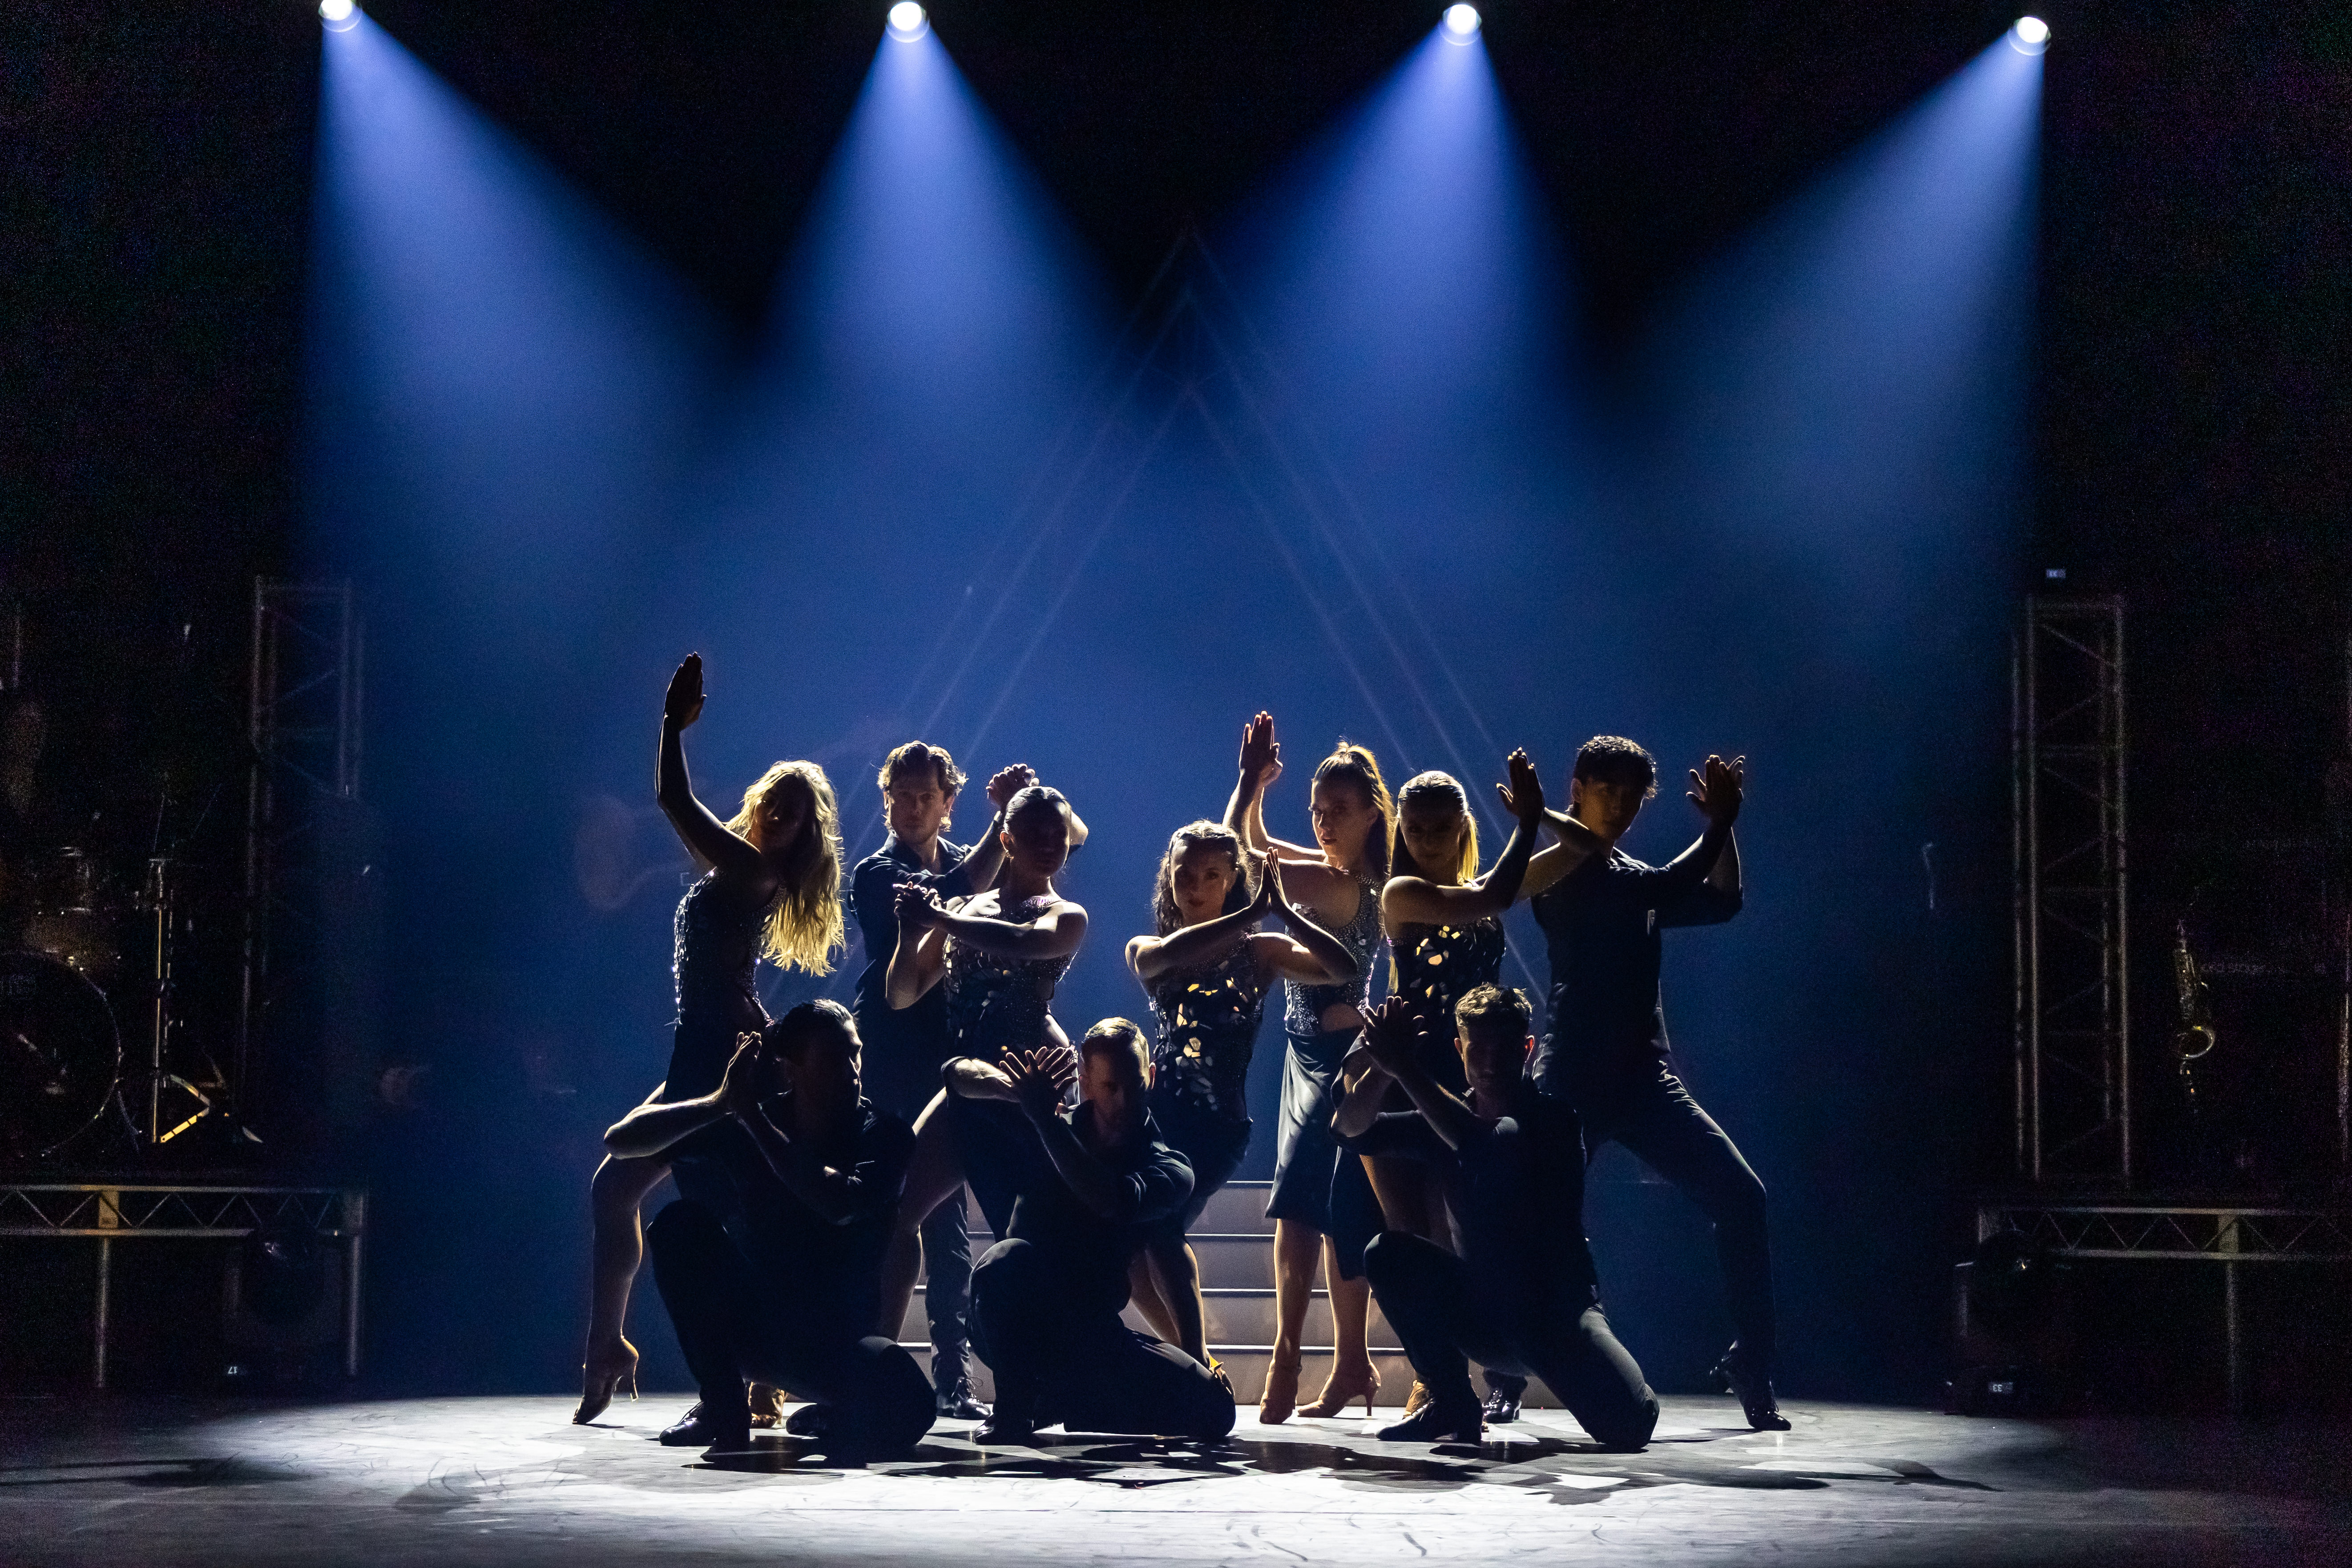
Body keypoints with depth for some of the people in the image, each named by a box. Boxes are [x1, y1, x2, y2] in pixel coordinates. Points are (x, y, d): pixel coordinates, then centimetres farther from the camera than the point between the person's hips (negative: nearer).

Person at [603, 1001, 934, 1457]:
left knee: (904, 1404, -35)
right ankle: (723, 1410, -11)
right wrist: (720, 1103, -24)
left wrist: (751, 1114, -25)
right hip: (752, 1326, 2)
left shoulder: (884, 1136, -8)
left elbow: (840, 1205, -30)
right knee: (682, 1223, -24)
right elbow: (621, 1141, -10)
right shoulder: (744, 1126, -4)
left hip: (838, 1341, -2)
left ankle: (836, 1420, 4)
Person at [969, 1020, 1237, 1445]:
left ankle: (1062, 1401, 7)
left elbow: (1114, 1202, -25)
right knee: (1010, 1258, -37)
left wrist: (1045, 1116, -30)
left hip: (1090, 1331, 2)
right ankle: (1012, 1410, -19)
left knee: (1215, 1408, -13)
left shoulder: (1170, 1171, -2)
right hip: (1017, 1326, -2)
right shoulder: (1050, 1136, 4)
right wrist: (1022, 1094, -14)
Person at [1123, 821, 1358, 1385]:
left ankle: (1199, 1367, -13)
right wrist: (1247, 915, -14)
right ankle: (1195, 1362, 10)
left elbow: (1342, 969, -6)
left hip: (1219, 1119, -4)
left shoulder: (1259, 952, 9)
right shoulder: (1145, 952, 14)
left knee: (1162, 1224, -22)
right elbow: (1164, 956, -12)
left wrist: (1283, 911, -13)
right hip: (1159, 1111, 4)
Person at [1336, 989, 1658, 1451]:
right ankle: (1455, 1408, -4)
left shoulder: (1551, 1119, -12)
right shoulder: (1446, 1121, 6)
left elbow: (1480, 1143, -32)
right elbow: (1352, 1129, -2)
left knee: (1628, 1425, -31)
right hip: (1484, 1318, 5)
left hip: (1559, 1311, -5)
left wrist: (1405, 1068, -33)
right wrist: (1383, 1066, -22)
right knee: (1387, 1252, -16)